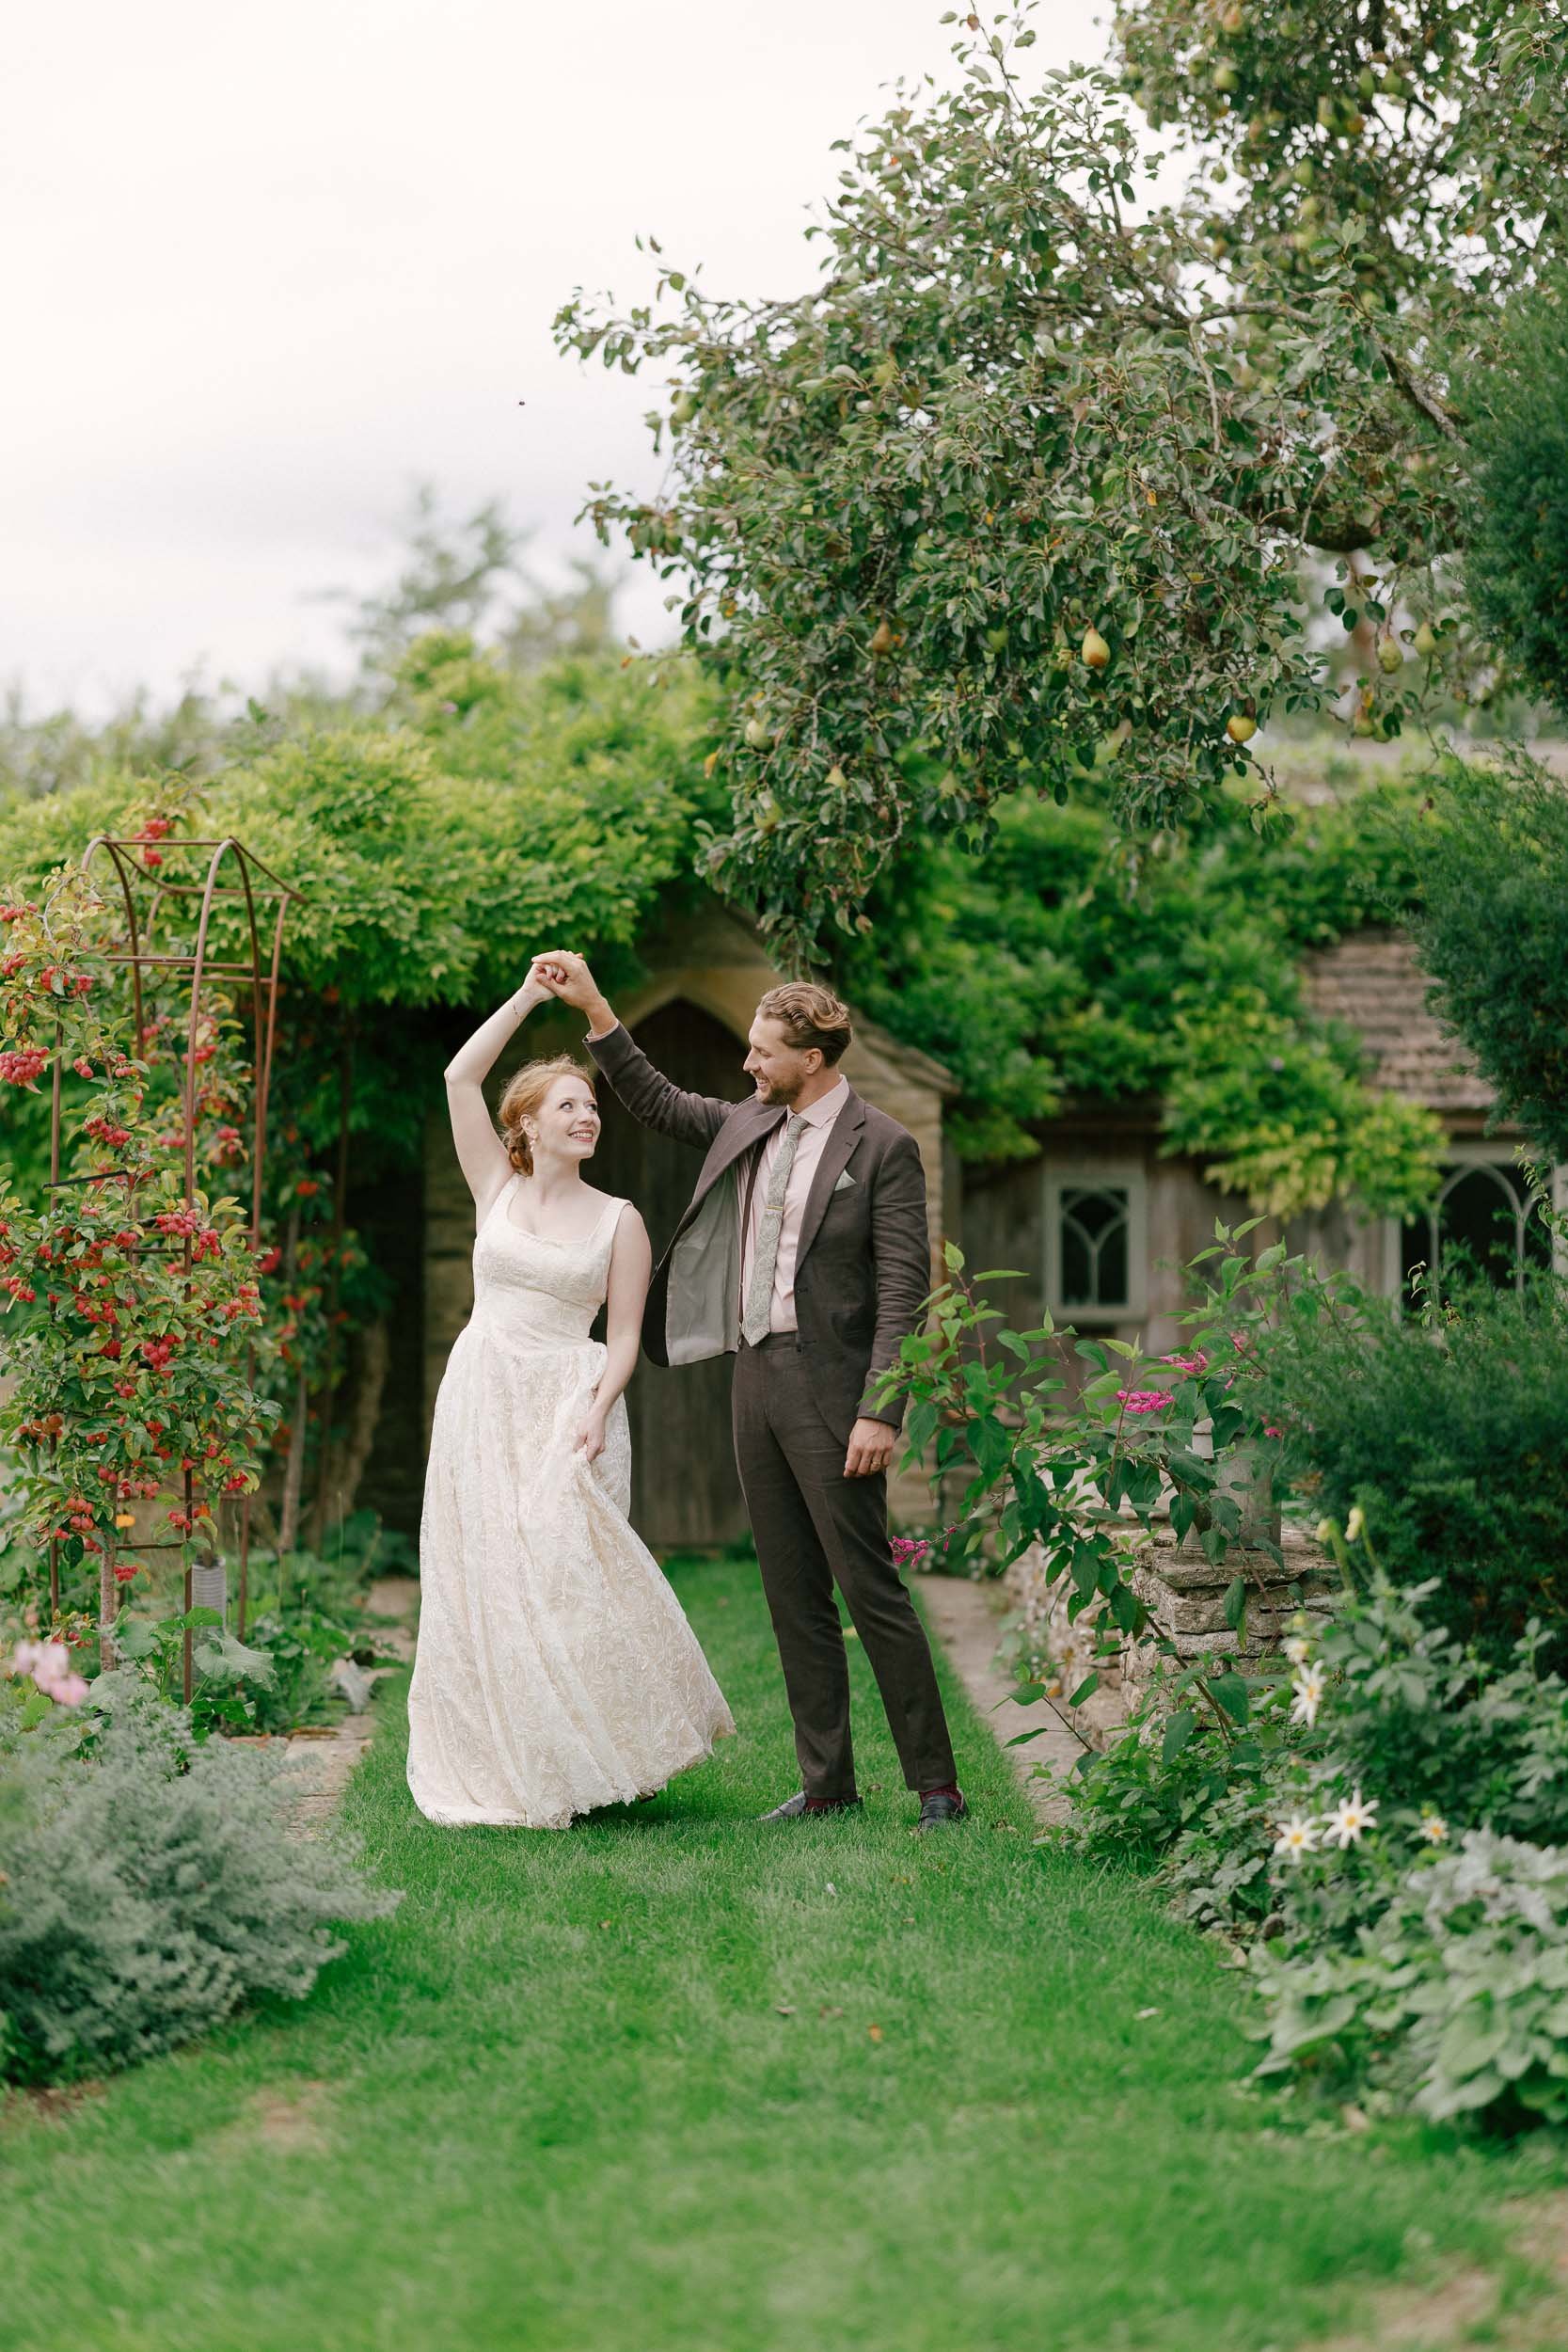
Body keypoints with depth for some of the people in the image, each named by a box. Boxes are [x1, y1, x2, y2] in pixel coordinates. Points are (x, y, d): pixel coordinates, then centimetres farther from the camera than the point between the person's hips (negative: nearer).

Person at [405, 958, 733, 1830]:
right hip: (482, 1399, 2)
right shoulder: (497, 1189, 8)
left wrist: (596, 1409, -15)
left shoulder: (619, 1220, 4)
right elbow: (460, 1078, 1)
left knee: (565, 1575, -11)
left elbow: (625, 1336, 2)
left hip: (569, 1405, -2)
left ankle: (583, 1758, 4)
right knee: (484, 1580, 1)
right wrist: (528, 997, -2)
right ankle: (506, 1771, 11)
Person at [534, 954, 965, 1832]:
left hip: (829, 1388, -7)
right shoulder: (747, 1126, 12)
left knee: (870, 1587, -7)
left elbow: (904, 1290, -12)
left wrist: (880, 1411, -18)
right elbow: (656, 1100, 26)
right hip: (755, 1376, 7)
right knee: (794, 1596, 9)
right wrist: (593, 1008, 16)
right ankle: (828, 1783, 16)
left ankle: (937, 1786, -1)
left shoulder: (884, 1147, -8)